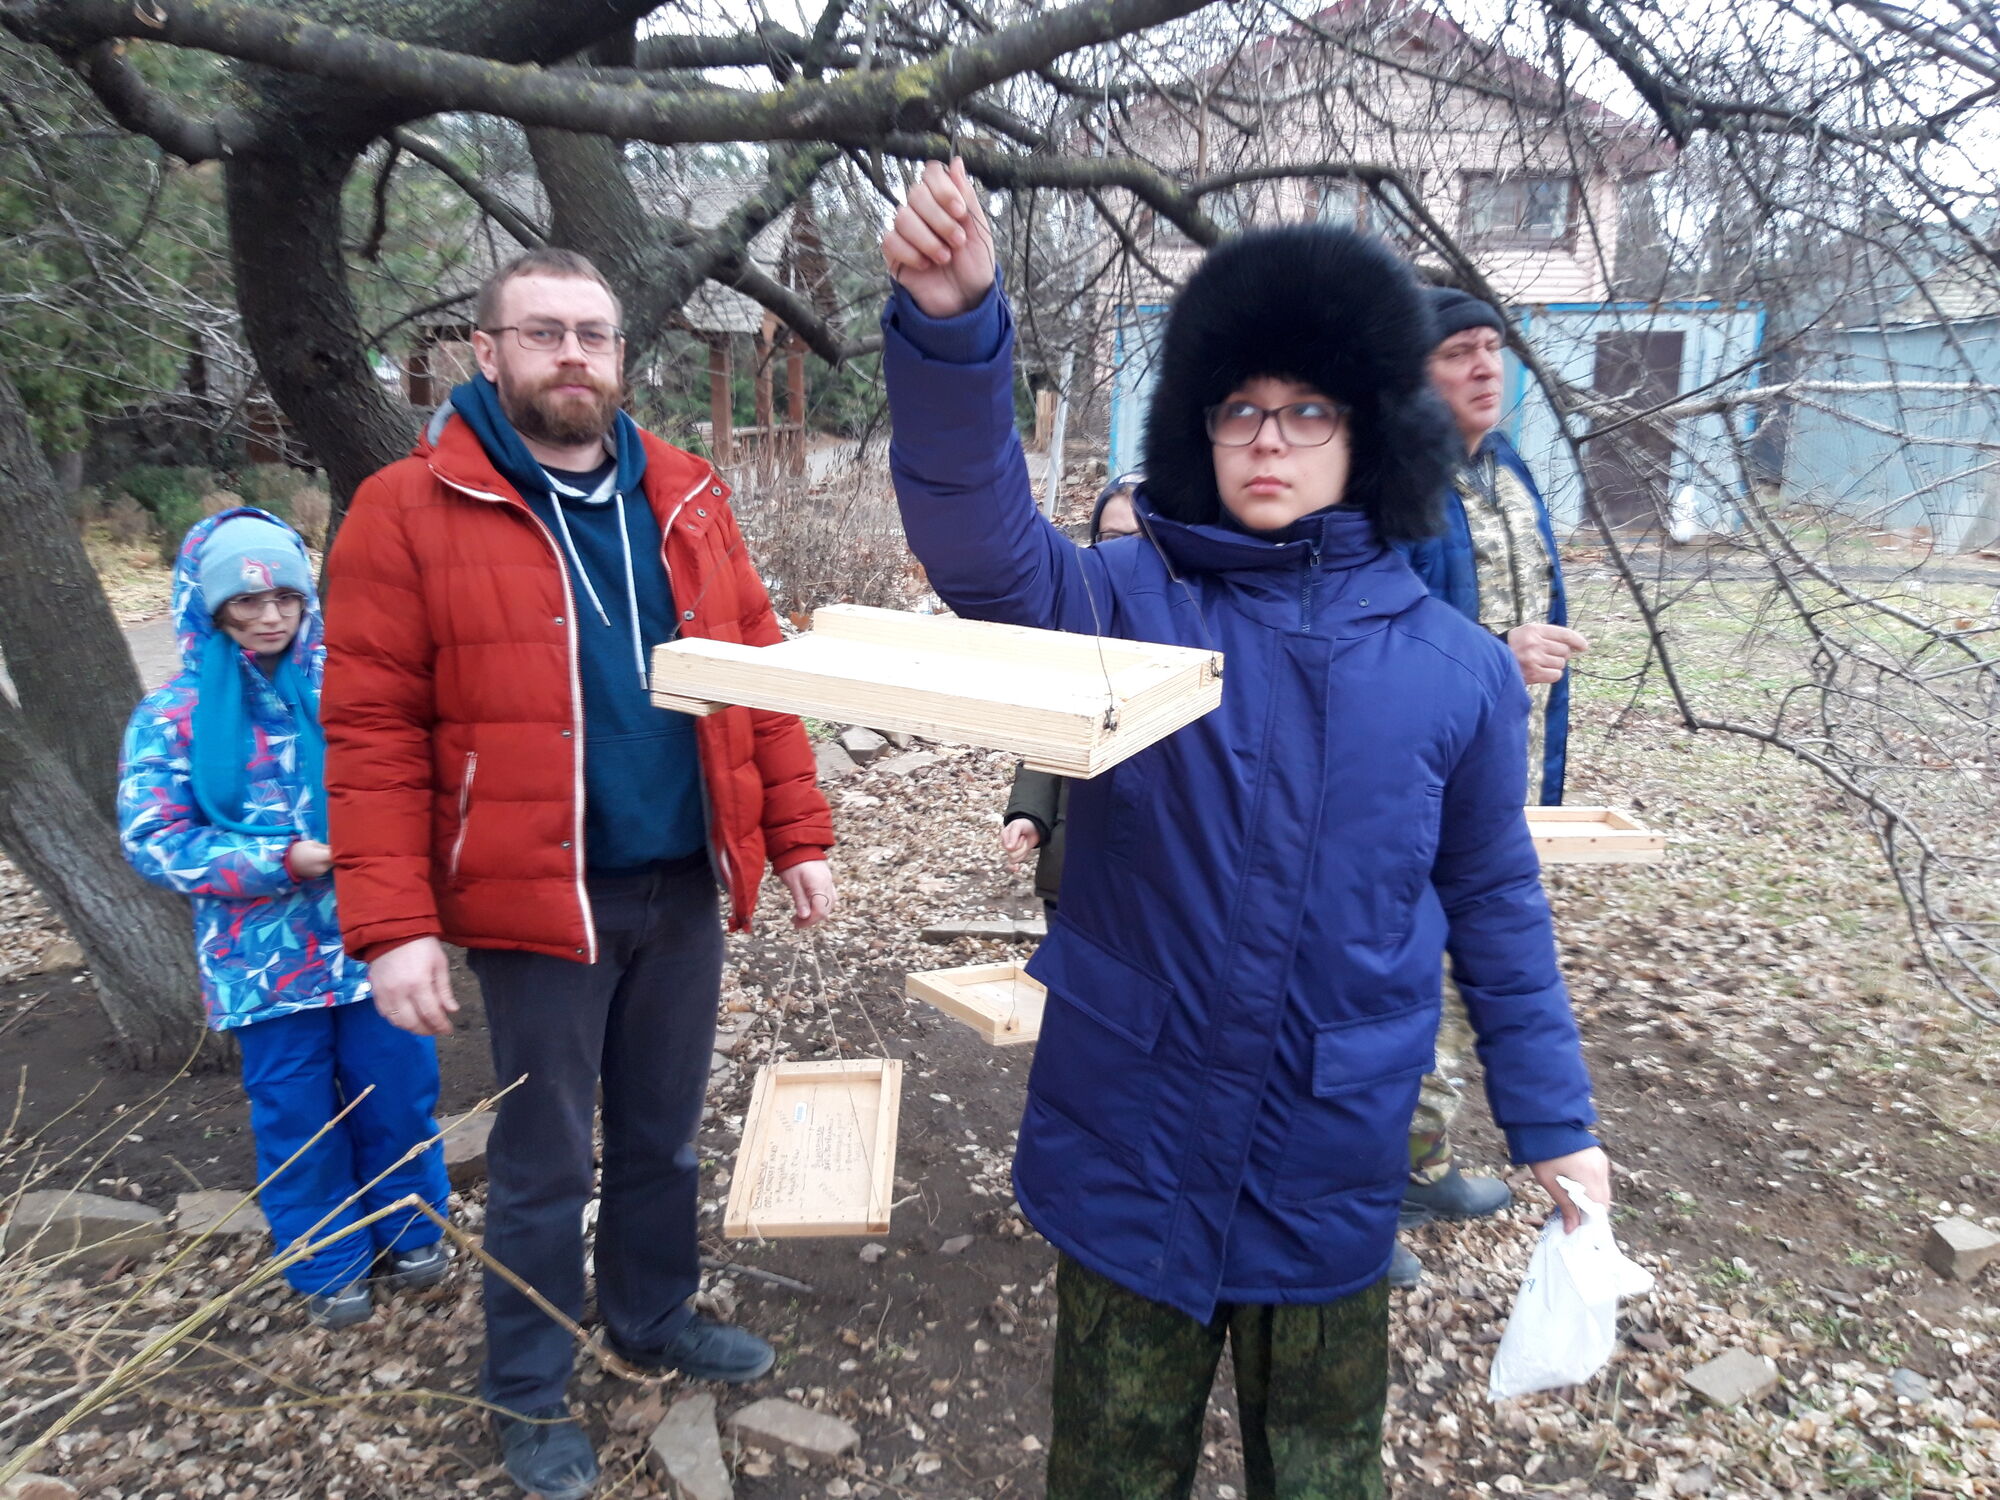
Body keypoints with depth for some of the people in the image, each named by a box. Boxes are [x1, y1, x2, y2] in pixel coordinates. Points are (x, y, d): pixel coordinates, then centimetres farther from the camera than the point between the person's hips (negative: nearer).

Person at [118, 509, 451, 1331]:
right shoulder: (173, 715, -4)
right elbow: (154, 841, -8)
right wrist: (285, 861, -19)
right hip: (264, 957, 0)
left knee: (396, 1089, 12)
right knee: (295, 1110, 12)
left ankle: (410, 1230, 36)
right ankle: (328, 1265, 33)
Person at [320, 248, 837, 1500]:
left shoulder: (686, 497, 5)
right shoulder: (411, 512, -8)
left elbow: (756, 670, 8)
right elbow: (374, 732, -10)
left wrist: (799, 835, 5)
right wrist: (393, 926, -15)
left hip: (685, 887, 4)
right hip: (535, 902, -4)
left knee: (665, 1133, 20)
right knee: (543, 1160, 11)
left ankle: (656, 1317, 43)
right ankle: (529, 1393, 33)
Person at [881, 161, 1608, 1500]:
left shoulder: (1455, 666, -3)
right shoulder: (1131, 604, -9)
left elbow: (1496, 905, 5)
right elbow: (982, 539, -27)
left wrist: (1554, 1122, 8)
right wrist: (953, 327, -43)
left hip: (1332, 1179, 1)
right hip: (1130, 1156, -1)